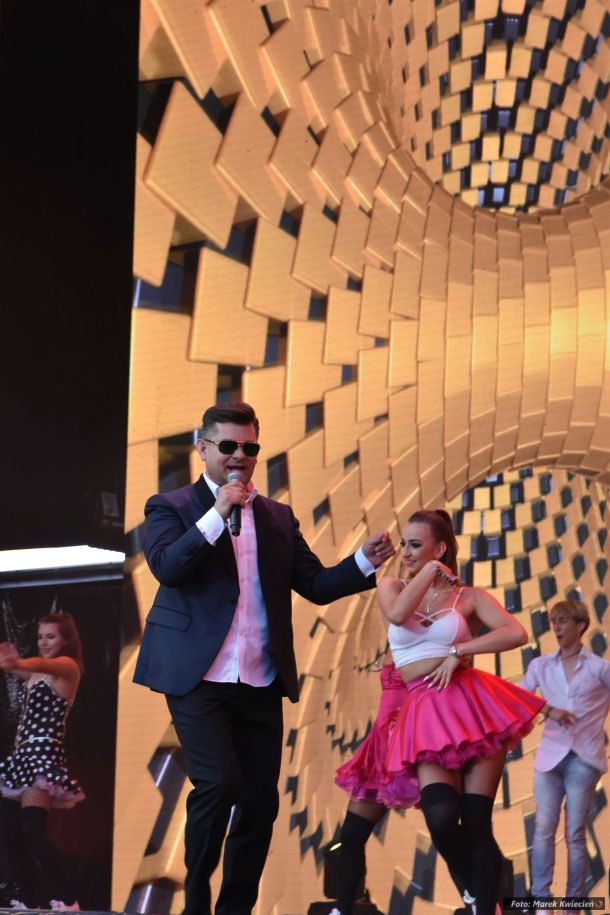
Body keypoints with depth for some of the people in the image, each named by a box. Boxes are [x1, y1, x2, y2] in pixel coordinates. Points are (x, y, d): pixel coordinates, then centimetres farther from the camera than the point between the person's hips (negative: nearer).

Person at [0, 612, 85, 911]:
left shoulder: (67, 667, -8)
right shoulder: (37, 673, 22)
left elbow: (42, 664, -28)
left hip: (44, 753, -9)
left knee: (32, 828, -20)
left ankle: (67, 902, -22)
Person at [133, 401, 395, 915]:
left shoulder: (278, 517, 15)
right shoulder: (172, 507, 3)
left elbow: (316, 584, 12)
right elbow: (165, 567, -14)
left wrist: (366, 561, -4)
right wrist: (219, 513, -17)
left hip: (261, 683, 5)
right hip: (199, 678, -5)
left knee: (261, 799, 4)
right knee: (219, 784, -16)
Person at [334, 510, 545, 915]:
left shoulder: (468, 597, 8)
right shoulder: (392, 587, 14)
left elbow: (517, 633, -7)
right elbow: (397, 615, -10)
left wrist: (458, 653, -11)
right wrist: (428, 574, -2)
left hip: (468, 704, -1)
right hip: (423, 714, 1)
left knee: (476, 823, -7)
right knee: (442, 817, -19)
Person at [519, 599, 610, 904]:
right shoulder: (541, 666, 8)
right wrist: (548, 710, -16)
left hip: (584, 757, -2)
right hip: (550, 755, 2)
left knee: (575, 834, -1)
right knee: (544, 829, -5)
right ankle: (541, 900, -3)